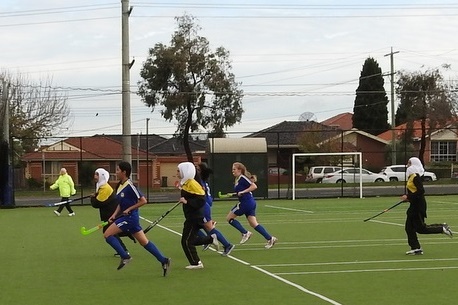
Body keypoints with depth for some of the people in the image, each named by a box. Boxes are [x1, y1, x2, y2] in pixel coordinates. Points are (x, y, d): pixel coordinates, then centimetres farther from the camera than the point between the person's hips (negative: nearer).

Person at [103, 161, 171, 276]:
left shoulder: (129, 185, -16)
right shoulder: (120, 186, 11)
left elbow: (143, 201, -18)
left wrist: (129, 209, -16)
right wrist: (115, 214, 7)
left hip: (130, 217, -9)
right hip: (125, 216, 9)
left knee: (107, 234, -10)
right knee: (144, 242, 10)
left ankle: (125, 256, -5)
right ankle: (163, 260, 12)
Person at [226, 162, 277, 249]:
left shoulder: (242, 178, -14)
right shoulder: (238, 179, 15)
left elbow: (254, 186, -22)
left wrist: (242, 192, -22)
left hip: (246, 202, -10)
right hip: (250, 203, 10)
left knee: (229, 218, 0)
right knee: (254, 224, 7)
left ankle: (245, 233, 0)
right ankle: (270, 238, 5)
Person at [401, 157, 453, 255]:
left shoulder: (416, 177, -17)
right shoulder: (411, 177, 12)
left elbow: (421, 191, -24)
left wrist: (408, 197, -22)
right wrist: (407, 197, 10)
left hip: (418, 205, -10)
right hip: (414, 206, 10)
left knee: (420, 228, -5)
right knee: (409, 228, 7)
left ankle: (442, 228, 6)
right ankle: (416, 248, 10)